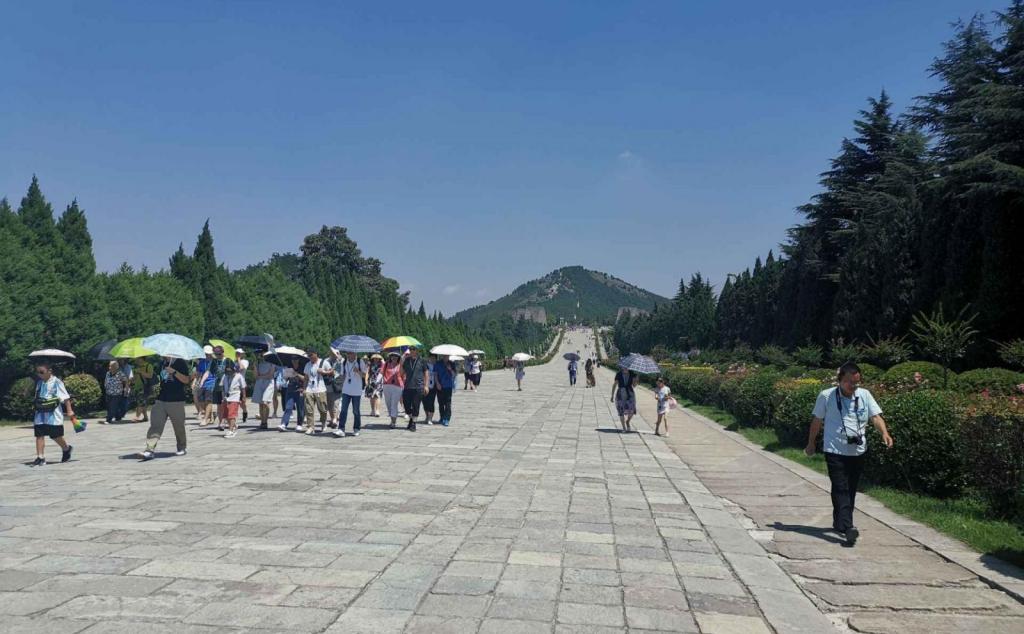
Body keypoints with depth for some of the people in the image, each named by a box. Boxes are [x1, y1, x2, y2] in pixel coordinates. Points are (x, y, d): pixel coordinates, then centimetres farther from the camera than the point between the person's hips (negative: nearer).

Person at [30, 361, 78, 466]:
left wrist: (69, 411, -15)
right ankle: (40, 457, 1)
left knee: (56, 436, 3)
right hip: (40, 415, 5)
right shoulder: (39, 382, 9)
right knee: (39, 435, -2)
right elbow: (37, 398, 19)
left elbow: (65, 397, -11)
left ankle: (66, 449, 28)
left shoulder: (56, 382, -9)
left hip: (53, 415, -5)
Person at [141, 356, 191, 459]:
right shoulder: (162, 363, 16)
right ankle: (150, 450, -10)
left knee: (179, 426, 6)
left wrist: (174, 372, -21)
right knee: (155, 425, -5)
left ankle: (181, 448, 23)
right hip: (160, 400, 5)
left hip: (176, 401, -5)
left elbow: (186, 380, -12)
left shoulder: (180, 363, -4)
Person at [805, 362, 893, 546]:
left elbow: (876, 416, -5)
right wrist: (811, 443, 13)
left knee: (850, 490, 13)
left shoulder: (864, 395, 3)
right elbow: (817, 420, 6)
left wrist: (884, 433, -24)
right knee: (841, 489, -12)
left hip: (858, 452, 4)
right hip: (835, 451, -4)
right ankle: (848, 527, -19)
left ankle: (839, 524, 27)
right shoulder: (826, 396, -5)